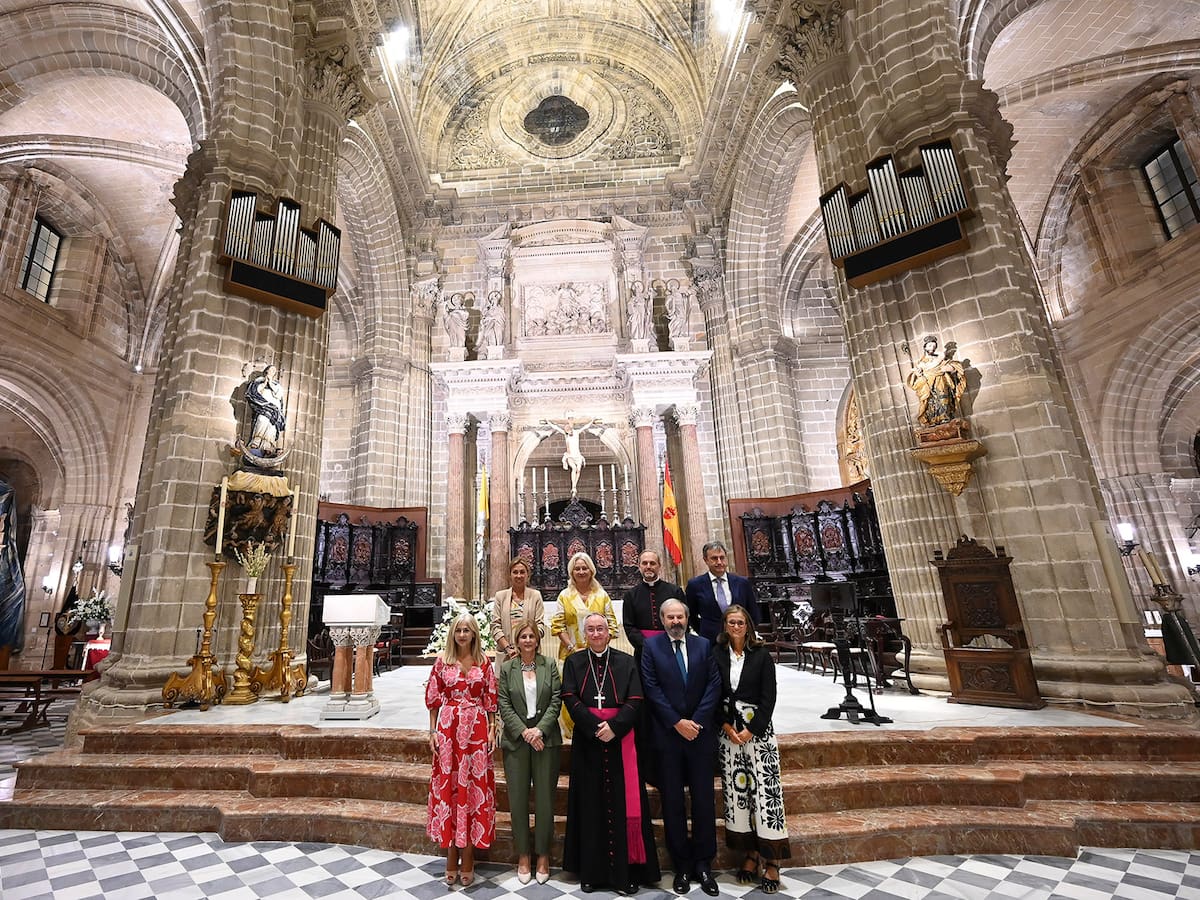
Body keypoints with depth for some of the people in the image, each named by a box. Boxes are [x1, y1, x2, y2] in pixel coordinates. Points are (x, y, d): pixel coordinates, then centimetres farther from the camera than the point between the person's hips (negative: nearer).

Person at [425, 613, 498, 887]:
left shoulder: (485, 663, 1)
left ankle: (467, 857, 20)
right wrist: (433, 731, 0)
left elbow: (491, 700, 4)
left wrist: (492, 731, -1)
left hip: (477, 730, 0)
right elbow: (434, 699, 4)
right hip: (448, 729, 0)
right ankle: (451, 857, 22)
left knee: (473, 786, 5)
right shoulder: (442, 661, 1)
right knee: (448, 785, 6)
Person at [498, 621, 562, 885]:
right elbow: (504, 705, -3)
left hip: (545, 738, 0)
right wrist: (524, 731, -12)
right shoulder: (506, 668, 1)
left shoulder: (550, 666, 1)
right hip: (516, 740, 0)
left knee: (545, 799, 7)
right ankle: (523, 856, 26)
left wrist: (540, 729, -13)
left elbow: (556, 700, -2)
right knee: (518, 799, 8)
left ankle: (543, 856, 25)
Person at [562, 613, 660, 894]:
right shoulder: (573, 662, 5)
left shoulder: (626, 662, 3)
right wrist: (596, 726, -16)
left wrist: (614, 726, -17)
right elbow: (570, 698, -5)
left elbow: (634, 701, -4)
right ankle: (590, 871, 20)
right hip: (587, 741, 1)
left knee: (622, 804, 3)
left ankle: (625, 872, 15)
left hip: (620, 740, 0)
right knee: (590, 805, 8)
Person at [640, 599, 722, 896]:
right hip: (667, 735, -1)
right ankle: (682, 866, 25)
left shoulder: (704, 645, 3)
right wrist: (677, 722, -12)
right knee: (672, 803, 9)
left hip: (701, 733, 2)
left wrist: (697, 721, -10)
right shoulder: (651, 647, -3)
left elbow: (714, 685, -2)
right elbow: (652, 688, -8)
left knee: (704, 800, 9)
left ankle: (703, 864, 25)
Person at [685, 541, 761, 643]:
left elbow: (754, 615, 11)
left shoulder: (743, 583, 2)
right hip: (710, 642, -1)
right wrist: (705, 633, 5)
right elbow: (691, 616, 9)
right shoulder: (695, 585, -3)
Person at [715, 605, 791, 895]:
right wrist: (726, 726, -7)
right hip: (727, 731, 2)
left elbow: (768, 698, -5)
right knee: (736, 791, 6)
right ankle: (750, 853, 21)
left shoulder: (761, 656, -3)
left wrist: (751, 730, -11)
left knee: (765, 790, -4)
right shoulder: (717, 656, 1)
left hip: (758, 730, -2)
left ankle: (771, 860, 7)